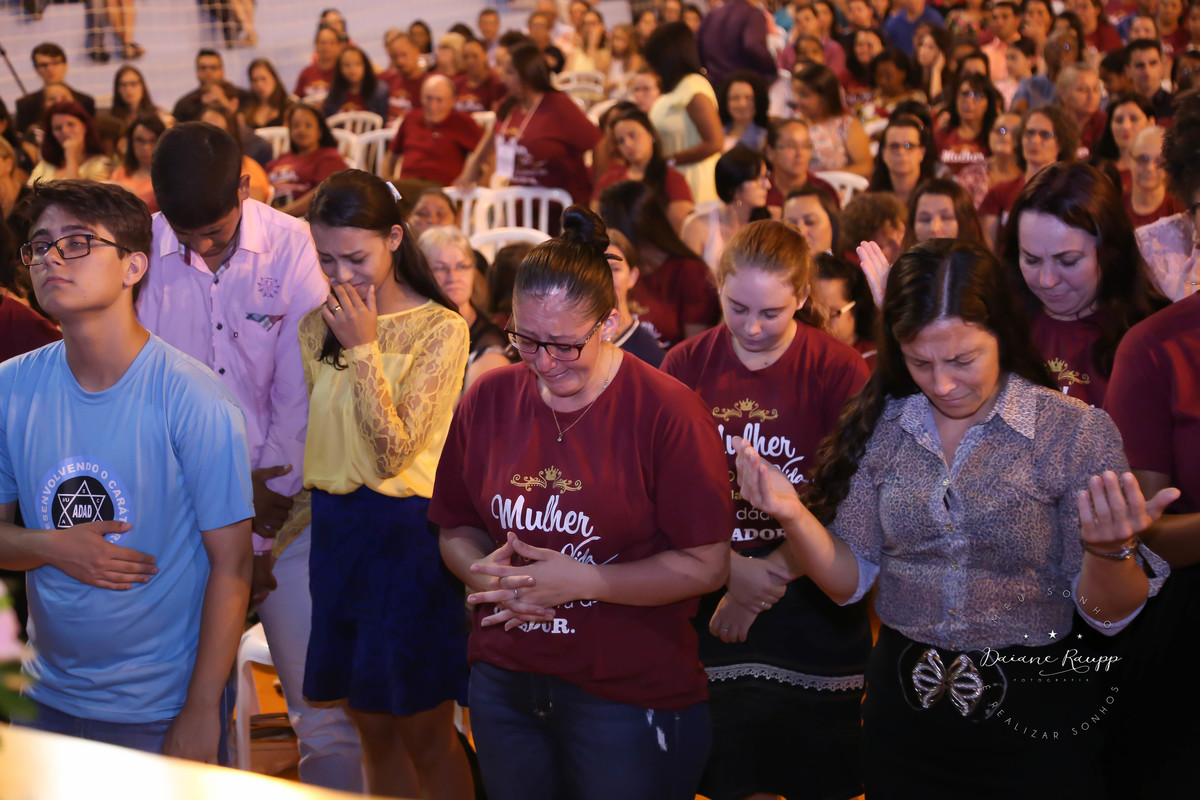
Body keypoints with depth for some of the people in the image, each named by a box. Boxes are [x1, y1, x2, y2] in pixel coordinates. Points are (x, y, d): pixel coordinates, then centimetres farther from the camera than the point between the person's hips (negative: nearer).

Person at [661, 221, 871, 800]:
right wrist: (734, 571, -16)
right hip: (714, 608, 2)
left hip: (813, 606, -2)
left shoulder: (840, 371, -8)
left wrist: (767, 577, -12)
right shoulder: (685, 366, -1)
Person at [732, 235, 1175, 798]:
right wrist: (794, 516, -17)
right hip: (904, 708, 3)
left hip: (1036, 714, -3)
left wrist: (1109, 553, -31)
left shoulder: (1077, 431, -12)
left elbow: (1108, 613, -9)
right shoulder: (879, 427, -2)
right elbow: (849, 579, 1)